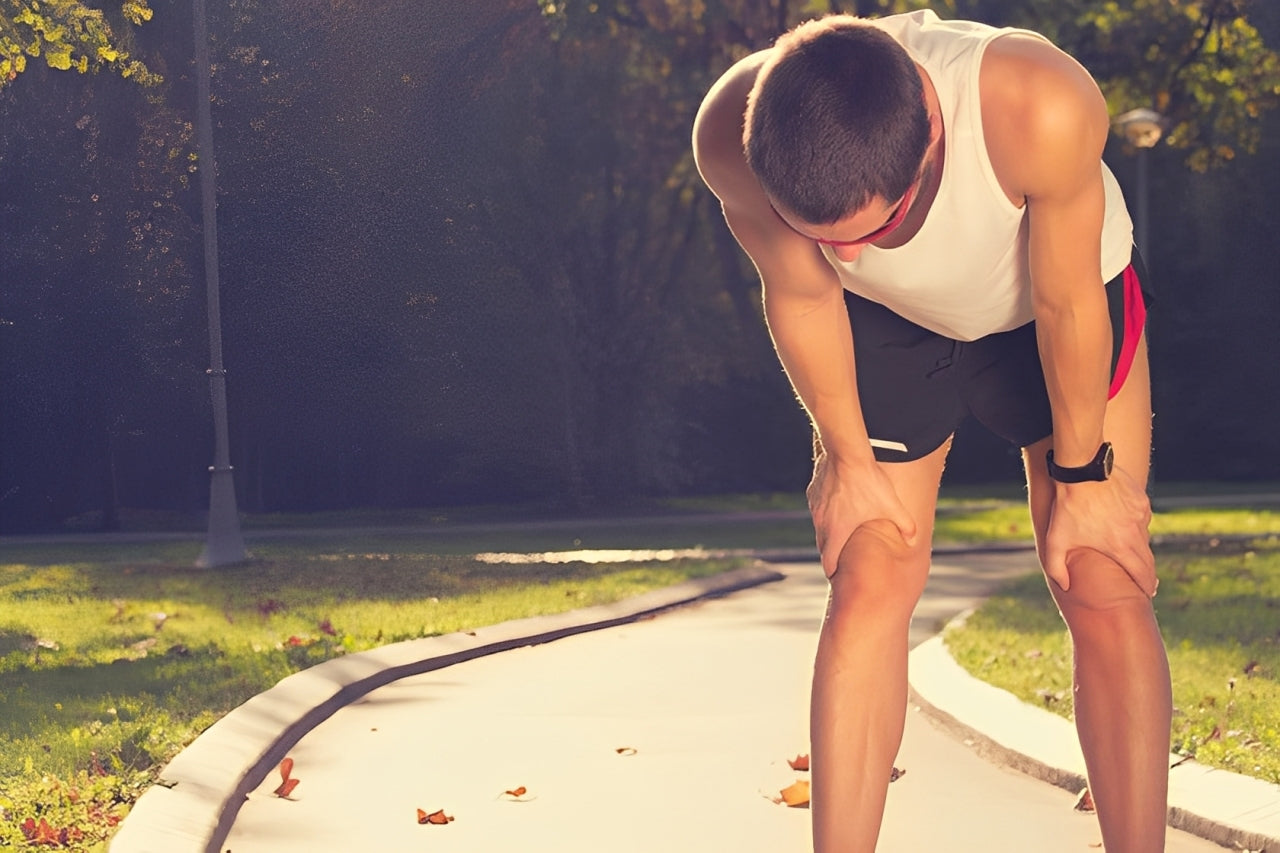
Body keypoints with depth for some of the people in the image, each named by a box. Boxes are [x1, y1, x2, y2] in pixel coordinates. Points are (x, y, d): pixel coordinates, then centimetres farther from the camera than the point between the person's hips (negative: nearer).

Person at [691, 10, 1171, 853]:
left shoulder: (1042, 108, -44)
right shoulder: (733, 137, -35)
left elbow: (1067, 306, -27)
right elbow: (801, 295, -15)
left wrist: (1083, 475, -13)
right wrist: (847, 459, -3)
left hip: (1064, 303, -1)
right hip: (890, 325, 2)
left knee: (1106, 592, -7)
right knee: (869, 587, -7)